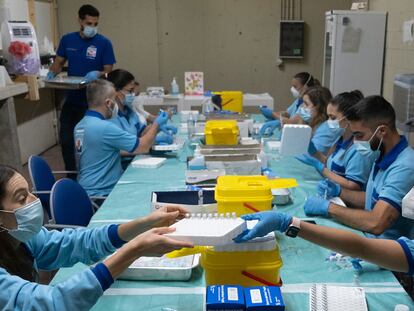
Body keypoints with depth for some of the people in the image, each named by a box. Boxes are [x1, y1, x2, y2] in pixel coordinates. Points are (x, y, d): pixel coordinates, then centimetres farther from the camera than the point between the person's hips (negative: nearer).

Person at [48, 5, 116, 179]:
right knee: (66, 141, 6)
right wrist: (52, 72, -11)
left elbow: (108, 70, -8)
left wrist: (98, 74, -31)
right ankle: (71, 178, 21)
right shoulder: (67, 40, 4)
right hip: (71, 100, 4)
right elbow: (59, 62, 12)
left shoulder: (104, 43, -8)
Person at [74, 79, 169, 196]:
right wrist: (157, 124, 4)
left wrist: (152, 141, 13)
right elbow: (143, 147, -14)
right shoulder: (104, 127, -22)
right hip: (100, 194, -9)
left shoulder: (80, 126, 6)